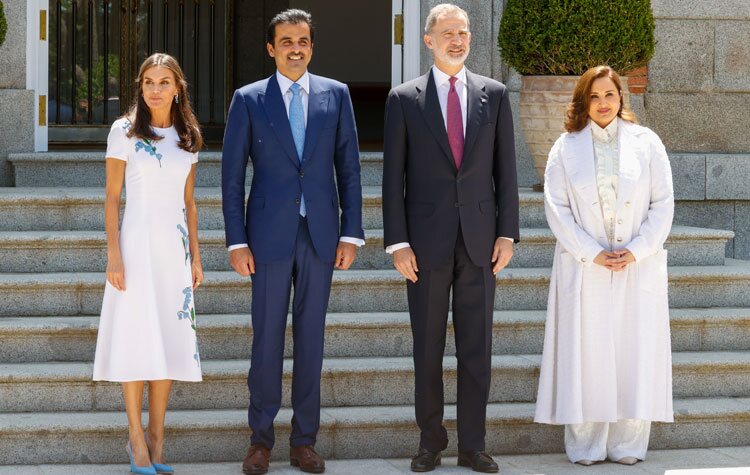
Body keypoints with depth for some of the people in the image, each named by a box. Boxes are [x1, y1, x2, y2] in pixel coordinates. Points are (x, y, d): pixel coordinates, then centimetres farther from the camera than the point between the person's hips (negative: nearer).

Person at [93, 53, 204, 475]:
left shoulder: (187, 138, 9)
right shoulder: (125, 132, -3)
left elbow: (189, 202, 13)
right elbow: (112, 198, -3)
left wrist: (196, 257, 10)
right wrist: (114, 255, -11)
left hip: (176, 245, 4)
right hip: (138, 241, -4)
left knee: (171, 339, 3)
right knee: (137, 337, -5)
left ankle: (157, 434, 11)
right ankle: (137, 439, 1)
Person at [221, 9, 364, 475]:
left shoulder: (336, 95, 7)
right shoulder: (248, 100, 2)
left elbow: (349, 168, 7)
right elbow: (232, 176, 1)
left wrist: (351, 233, 0)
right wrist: (237, 241, -5)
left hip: (321, 234, 1)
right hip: (270, 234, -1)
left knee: (311, 337, 6)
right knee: (267, 337, 2)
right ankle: (261, 437, 12)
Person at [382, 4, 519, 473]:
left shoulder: (495, 95, 7)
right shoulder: (404, 99, 2)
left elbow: (505, 169, 7)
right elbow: (393, 176, 0)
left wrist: (507, 233, 0)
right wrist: (398, 242, -6)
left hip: (479, 240, 1)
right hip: (427, 241, -1)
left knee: (477, 347, 4)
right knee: (428, 347, 5)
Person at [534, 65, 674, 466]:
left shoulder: (646, 143, 6)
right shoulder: (566, 147, 5)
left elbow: (663, 203, 3)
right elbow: (557, 207, -1)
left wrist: (637, 250, -9)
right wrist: (592, 253, -10)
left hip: (639, 266, 1)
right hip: (585, 268, -1)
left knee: (635, 353, 1)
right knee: (586, 354, -2)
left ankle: (628, 443, 7)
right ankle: (585, 444, 4)